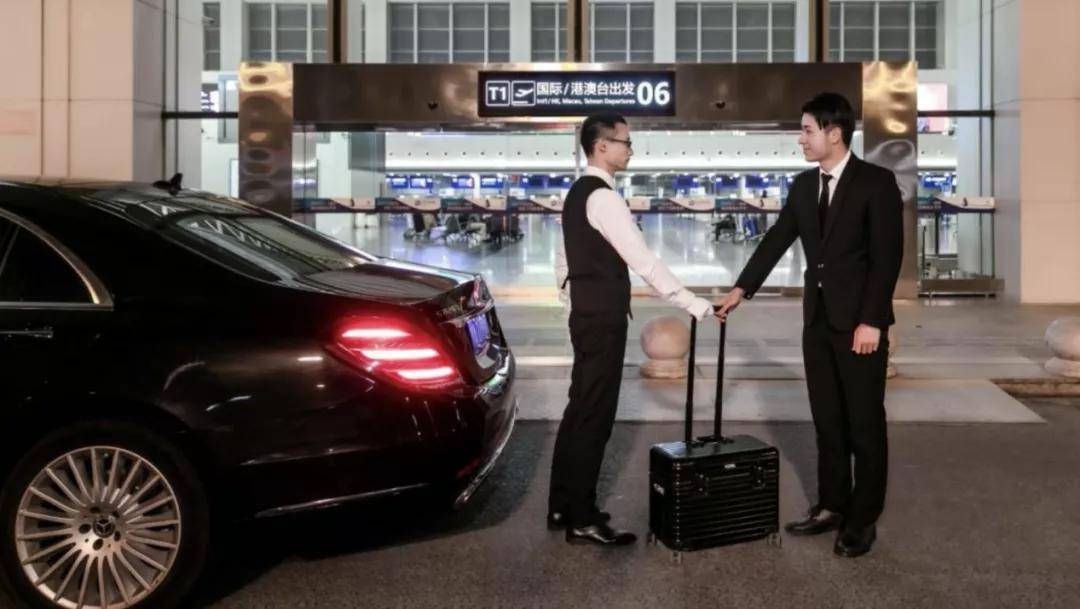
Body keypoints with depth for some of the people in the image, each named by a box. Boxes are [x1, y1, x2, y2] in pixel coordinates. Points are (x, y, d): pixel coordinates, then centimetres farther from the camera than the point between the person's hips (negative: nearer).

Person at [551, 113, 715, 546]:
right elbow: (643, 262, -22)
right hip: (603, 320, -10)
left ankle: (563, 507, 23)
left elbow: (563, 262, 19)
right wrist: (693, 305, -20)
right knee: (594, 415, -4)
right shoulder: (602, 197, -17)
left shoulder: (578, 193, 14)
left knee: (580, 410, 14)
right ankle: (582, 521, 4)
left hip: (586, 316, 10)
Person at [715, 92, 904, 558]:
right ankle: (832, 506, 23)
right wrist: (741, 289, 4)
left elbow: (887, 257, -13)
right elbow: (776, 240, 11)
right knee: (827, 420, 12)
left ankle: (863, 518, 13)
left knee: (864, 423, 3)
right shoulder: (803, 186, 9)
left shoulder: (876, 182, -10)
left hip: (859, 320, -6)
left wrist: (871, 321, -17)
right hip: (818, 319, 6)